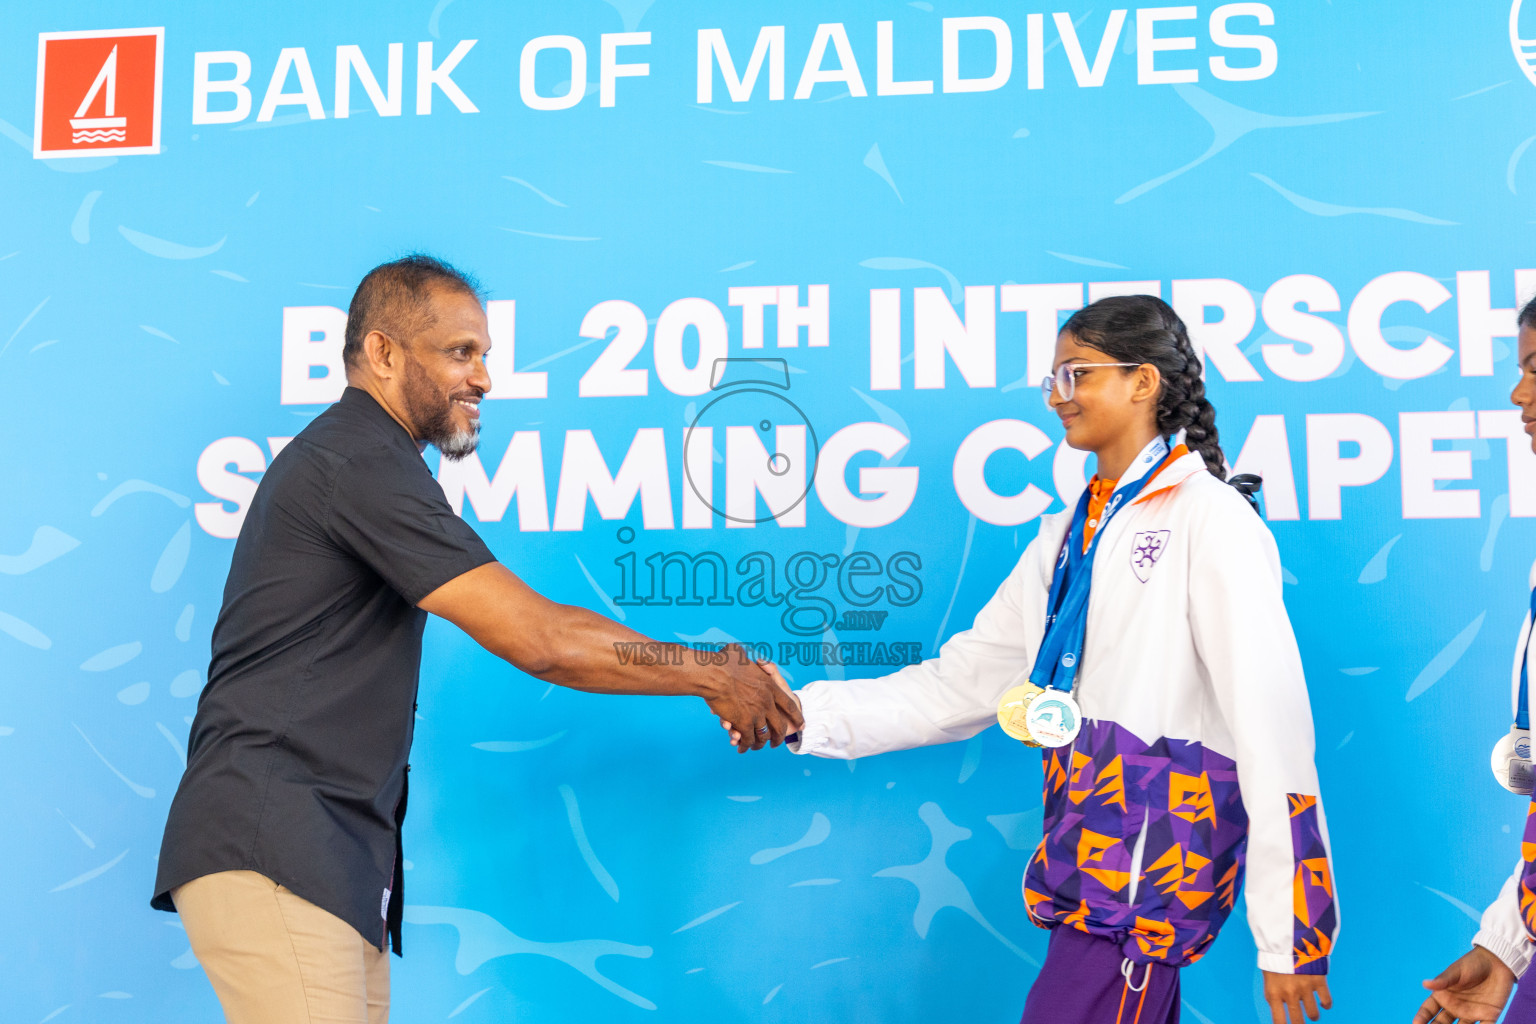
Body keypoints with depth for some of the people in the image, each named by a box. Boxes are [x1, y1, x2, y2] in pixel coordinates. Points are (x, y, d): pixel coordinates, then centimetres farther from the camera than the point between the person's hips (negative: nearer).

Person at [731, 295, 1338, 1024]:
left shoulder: (1211, 519, -7)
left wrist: (1289, 934, -14)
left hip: (1155, 867, -7)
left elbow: (1272, 725, -12)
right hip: (1088, 863, 7)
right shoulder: (1067, 537, 16)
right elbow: (962, 684, 15)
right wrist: (805, 715, 5)